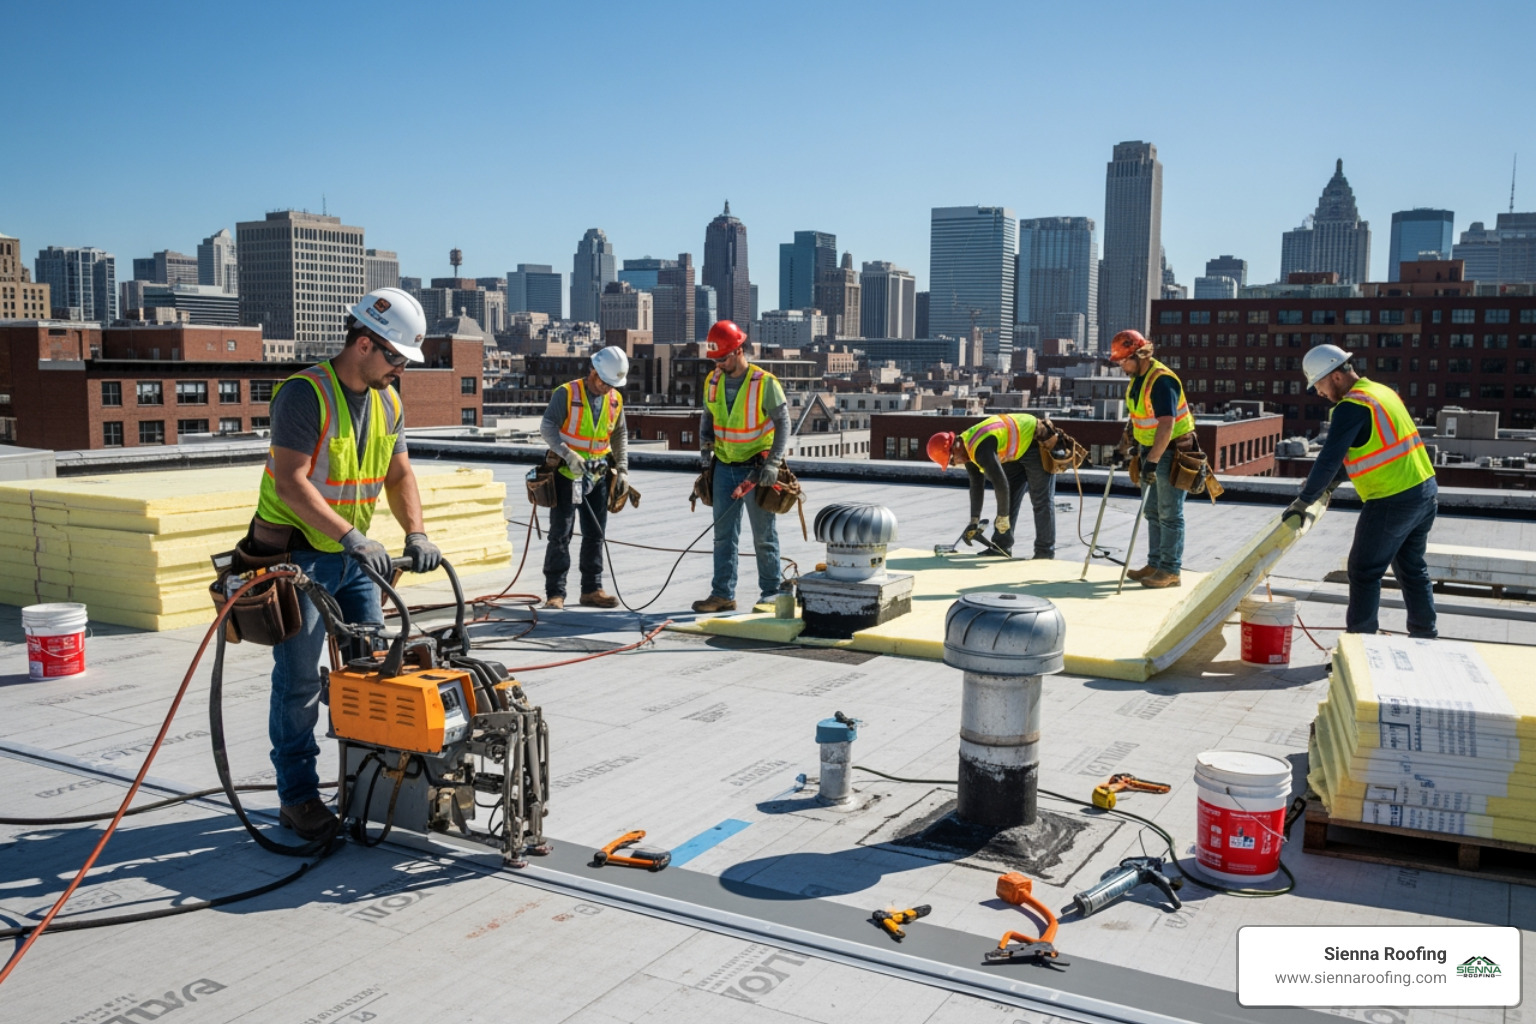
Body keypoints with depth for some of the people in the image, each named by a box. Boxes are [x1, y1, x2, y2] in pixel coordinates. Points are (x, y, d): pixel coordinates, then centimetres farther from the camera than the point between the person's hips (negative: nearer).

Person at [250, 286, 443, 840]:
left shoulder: (388, 401, 6)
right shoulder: (304, 393, -19)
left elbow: (399, 474, 5)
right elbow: (291, 482, -26)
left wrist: (416, 533, -11)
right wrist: (351, 535, -34)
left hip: (353, 556, 8)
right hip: (297, 555, -7)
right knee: (299, 680, -2)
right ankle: (297, 796, 10)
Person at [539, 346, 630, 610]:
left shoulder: (615, 400, 6)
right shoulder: (566, 394, -10)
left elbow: (620, 435, 14)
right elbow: (547, 428, -17)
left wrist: (622, 469, 5)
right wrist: (568, 454, -29)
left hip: (597, 476, 5)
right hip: (566, 475, -5)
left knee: (595, 534, 9)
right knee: (560, 535, -4)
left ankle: (592, 589, 18)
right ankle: (555, 593, 0)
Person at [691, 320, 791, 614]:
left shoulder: (765, 383, -14)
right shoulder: (713, 381, 2)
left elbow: (783, 424, -12)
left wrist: (772, 463, -20)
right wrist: (705, 449, -1)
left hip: (756, 470, -5)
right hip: (725, 468, 5)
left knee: (764, 536, 4)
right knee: (724, 535, 6)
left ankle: (771, 593, 16)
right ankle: (723, 594, 11)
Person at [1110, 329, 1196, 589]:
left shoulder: (1162, 380, -23)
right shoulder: (1136, 379, 6)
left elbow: (1167, 424, -31)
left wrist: (1152, 460, -34)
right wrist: (1124, 446, 19)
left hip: (1172, 451, -10)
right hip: (1150, 450, 10)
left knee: (1169, 514, -4)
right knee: (1152, 512, 13)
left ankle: (1171, 570, 1)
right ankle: (1154, 564, 21)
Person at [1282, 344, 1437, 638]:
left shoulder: (1351, 407, -17)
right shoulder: (1382, 392, 13)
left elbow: (1330, 458, -20)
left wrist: (1303, 502, -13)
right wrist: (1327, 484, 20)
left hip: (1393, 501, -9)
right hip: (1426, 491, 9)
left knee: (1365, 572, 2)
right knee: (1412, 569, 19)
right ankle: (1425, 637, 26)